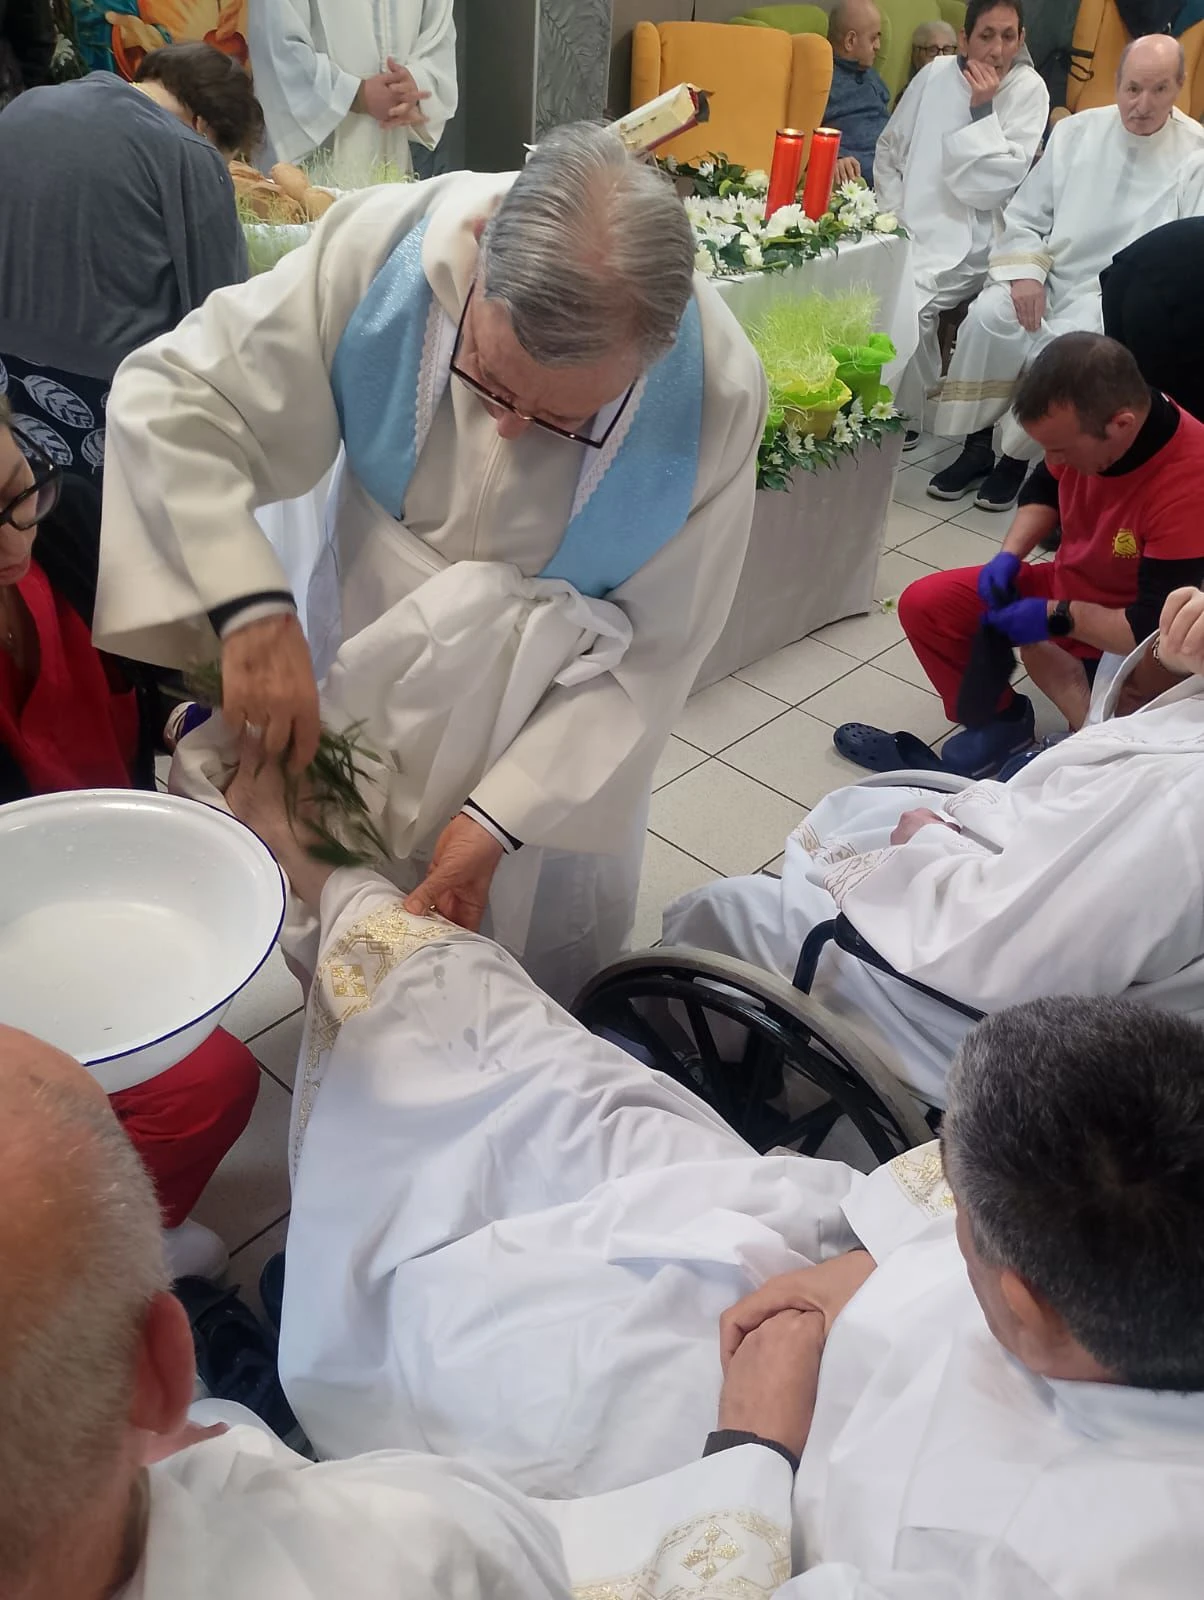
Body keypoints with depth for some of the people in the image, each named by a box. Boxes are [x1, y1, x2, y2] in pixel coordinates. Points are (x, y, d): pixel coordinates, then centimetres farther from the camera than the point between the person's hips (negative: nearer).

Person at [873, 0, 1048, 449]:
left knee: (906, 302, -28)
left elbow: (994, 185, -10)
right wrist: (892, 214, -1)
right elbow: (890, 148, 12)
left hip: (965, 240, -4)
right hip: (907, 226, 4)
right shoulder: (936, 74, 5)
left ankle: (901, 417, -9)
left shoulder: (1029, 91, -2)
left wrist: (983, 110, -15)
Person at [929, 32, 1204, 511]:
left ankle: (1017, 455, -11)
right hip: (1050, 275, 3)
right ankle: (976, 446, -14)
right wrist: (1025, 272, -10)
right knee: (987, 316, -26)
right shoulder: (1076, 131, 6)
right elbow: (1025, 215, 9)